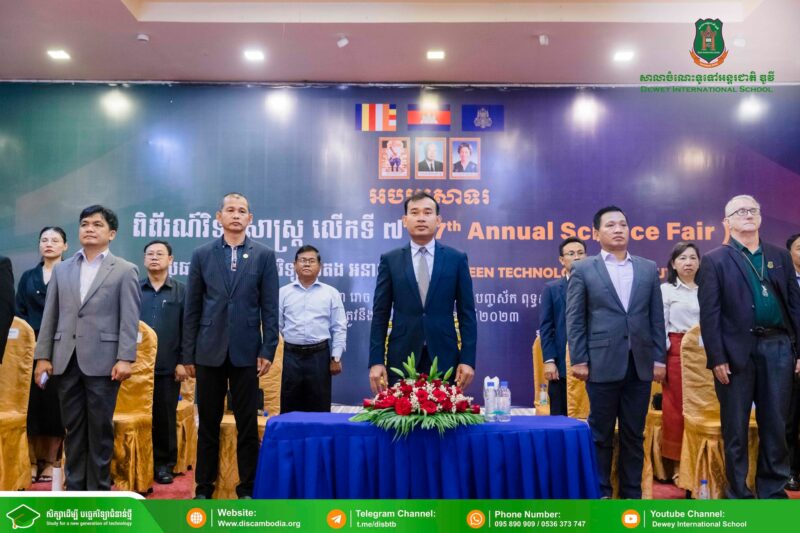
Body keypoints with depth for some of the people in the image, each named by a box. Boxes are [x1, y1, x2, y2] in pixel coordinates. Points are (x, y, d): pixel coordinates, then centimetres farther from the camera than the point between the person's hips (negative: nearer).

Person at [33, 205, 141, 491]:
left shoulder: (125, 270, 2)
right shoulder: (61, 269, 14)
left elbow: (130, 320, -5)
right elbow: (50, 316, 12)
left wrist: (125, 358, -14)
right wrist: (43, 355, 5)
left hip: (102, 361, -4)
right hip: (66, 360, 4)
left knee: (100, 429, 3)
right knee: (73, 429, 10)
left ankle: (98, 491, 13)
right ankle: (74, 488, 20)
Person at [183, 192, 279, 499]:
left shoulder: (264, 255, 3)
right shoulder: (202, 255, 6)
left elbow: (270, 308, 0)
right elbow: (192, 308, 6)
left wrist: (268, 350, -6)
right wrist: (188, 354, 3)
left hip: (246, 351, -1)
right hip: (209, 351, 1)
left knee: (247, 424, 5)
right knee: (208, 423, 10)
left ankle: (247, 488, 17)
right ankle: (204, 487, 22)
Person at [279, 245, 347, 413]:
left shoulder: (331, 293, 3)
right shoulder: (283, 292, 6)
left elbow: (339, 328, 2)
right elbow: (276, 324, 6)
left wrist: (336, 358, -2)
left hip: (319, 355, -1)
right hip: (291, 355, 1)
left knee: (319, 408, 6)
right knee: (290, 407, 8)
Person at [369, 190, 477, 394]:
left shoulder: (457, 259, 4)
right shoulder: (390, 260, 4)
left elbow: (467, 313, 3)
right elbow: (380, 314, 3)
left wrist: (468, 360, -4)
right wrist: (376, 361, -3)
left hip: (444, 357, 0)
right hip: (402, 357, 0)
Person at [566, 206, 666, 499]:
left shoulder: (648, 268, 11)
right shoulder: (583, 270, 3)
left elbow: (656, 317, 10)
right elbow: (575, 319, -1)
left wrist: (659, 358, 4)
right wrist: (578, 360, -7)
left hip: (640, 364, 3)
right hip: (602, 364, -3)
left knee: (634, 435, 10)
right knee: (601, 435, 5)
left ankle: (631, 494, 21)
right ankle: (600, 494, 17)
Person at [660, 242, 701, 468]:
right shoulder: (666, 290, 3)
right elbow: (660, 325, -1)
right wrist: (662, 355, -8)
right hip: (676, 351, -3)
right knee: (676, 406, -1)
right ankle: (677, 462, 10)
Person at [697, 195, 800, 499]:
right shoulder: (715, 261, 1)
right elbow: (709, 313, -5)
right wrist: (717, 358, -11)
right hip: (737, 351, -3)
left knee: (776, 425, 9)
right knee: (736, 428, 5)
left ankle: (773, 490, 22)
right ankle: (738, 493, 17)